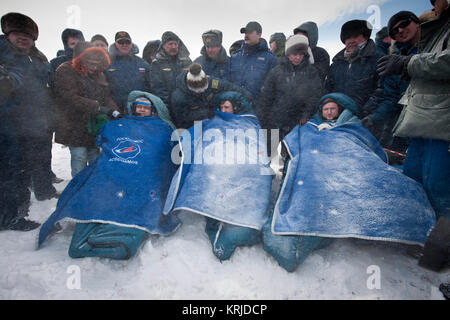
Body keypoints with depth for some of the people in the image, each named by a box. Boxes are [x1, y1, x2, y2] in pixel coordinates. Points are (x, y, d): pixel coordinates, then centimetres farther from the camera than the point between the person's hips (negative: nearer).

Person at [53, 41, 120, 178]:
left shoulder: (99, 74, 10)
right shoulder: (65, 71, -7)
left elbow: (107, 96, 6)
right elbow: (71, 98, -18)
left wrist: (115, 112, -14)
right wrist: (98, 107, -24)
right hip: (74, 125, -5)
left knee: (95, 156, 9)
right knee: (79, 157, -4)